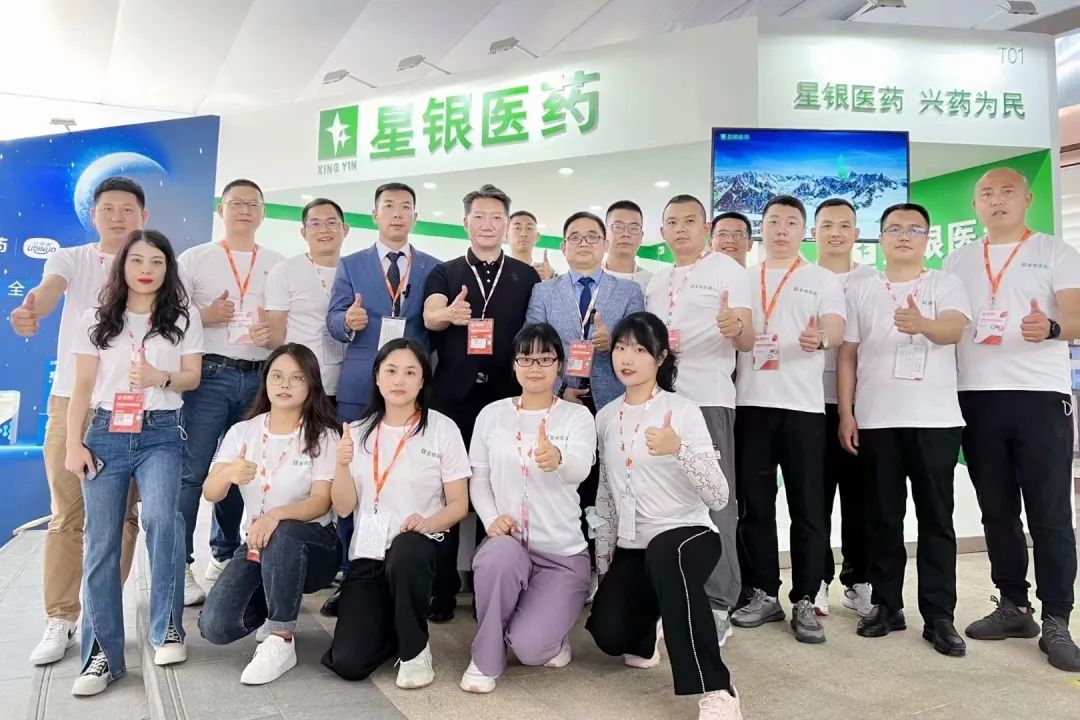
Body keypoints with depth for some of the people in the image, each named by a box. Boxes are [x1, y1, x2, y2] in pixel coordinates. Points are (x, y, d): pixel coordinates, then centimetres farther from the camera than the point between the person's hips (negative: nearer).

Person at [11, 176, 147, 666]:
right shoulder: (70, 259, 7)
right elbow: (48, 290, -15)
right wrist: (31, 311, -38)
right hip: (71, 400, 0)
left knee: (120, 515, 4)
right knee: (66, 514, 2)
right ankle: (59, 621, 12)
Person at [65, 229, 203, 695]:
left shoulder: (184, 318, 7)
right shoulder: (96, 320, 9)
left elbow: (192, 377, 5)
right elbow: (82, 387, 6)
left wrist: (159, 378, -16)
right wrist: (73, 444, -1)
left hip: (160, 434, -1)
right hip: (106, 433, 2)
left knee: (161, 519, -24)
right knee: (101, 543, -2)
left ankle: (167, 629, -8)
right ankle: (103, 654, 6)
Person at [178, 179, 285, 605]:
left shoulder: (278, 265, 12)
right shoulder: (194, 259, 6)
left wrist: (273, 332, -8)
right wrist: (206, 316, -12)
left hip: (260, 379, 3)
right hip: (210, 375, -2)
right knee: (192, 471, -6)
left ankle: (225, 557, 25)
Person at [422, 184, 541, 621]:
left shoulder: (526, 276, 9)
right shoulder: (444, 273, 7)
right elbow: (429, 317, -12)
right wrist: (449, 314, -35)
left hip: (507, 396, 1)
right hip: (453, 395, 0)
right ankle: (443, 588, 16)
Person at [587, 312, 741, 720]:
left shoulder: (683, 411, -11)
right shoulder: (606, 417, 6)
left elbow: (719, 497, -19)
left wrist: (679, 449, -36)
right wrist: (603, 557, 12)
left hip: (688, 534, -5)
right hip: (631, 546, 5)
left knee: (664, 554, -40)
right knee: (610, 635, -15)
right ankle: (649, 633, 24)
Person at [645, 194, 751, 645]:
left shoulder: (728, 271, 1)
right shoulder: (656, 282, 19)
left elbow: (747, 342, -7)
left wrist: (735, 328, -29)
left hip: (708, 399, -6)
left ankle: (717, 605, 4)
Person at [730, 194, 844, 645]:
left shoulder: (823, 280, 8)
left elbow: (837, 331, -7)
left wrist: (819, 338, -31)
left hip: (802, 405, -2)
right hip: (751, 403, 3)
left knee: (807, 507, 1)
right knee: (754, 505, 5)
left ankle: (804, 602, 10)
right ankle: (763, 595, 16)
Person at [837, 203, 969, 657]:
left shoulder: (946, 284, 6)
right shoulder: (860, 289, 10)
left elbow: (954, 329, -14)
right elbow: (847, 354, 8)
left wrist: (923, 324, -37)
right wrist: (845, 413, 0)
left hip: (935, 418, -1)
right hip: (876, 419, 1)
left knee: (936, 518, 3)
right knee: (882, 517, 7)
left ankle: (939, 616, 11)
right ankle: (886, 606, 18)